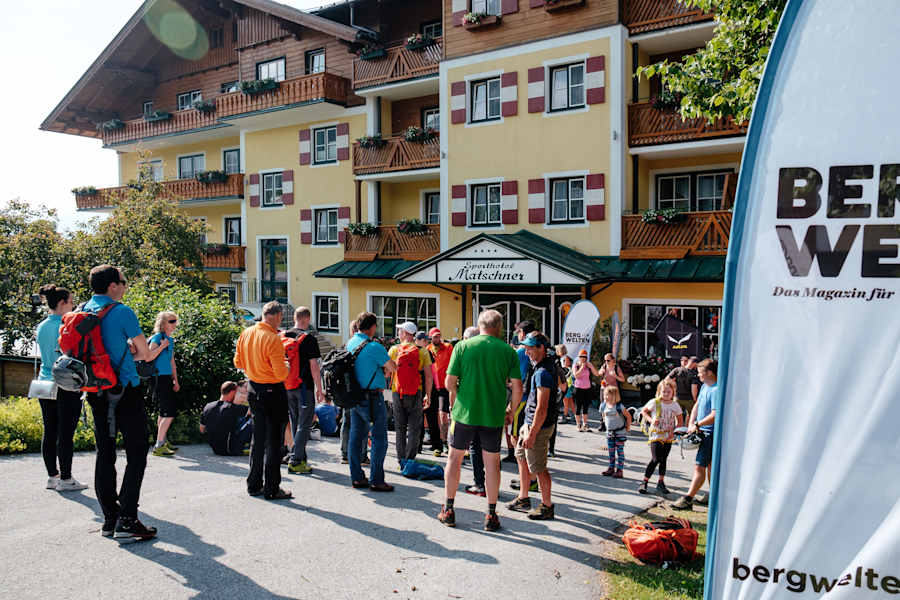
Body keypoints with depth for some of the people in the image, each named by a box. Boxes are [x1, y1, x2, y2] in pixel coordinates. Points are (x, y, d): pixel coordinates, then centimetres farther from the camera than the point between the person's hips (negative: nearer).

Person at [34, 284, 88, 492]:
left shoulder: (41, 327, 10)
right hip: (66, 386, -7)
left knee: (49, 432, 11)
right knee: (66, 433, -2)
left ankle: (52, 476, 18)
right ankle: (65, 479, 3)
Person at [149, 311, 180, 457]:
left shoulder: (171, 339, 16)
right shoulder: (157, 337, -9)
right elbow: (149, 357, -19)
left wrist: (175, 380, 22)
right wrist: (162, 346, -24)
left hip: (167, 378, 9)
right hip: (159, 378, -9)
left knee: (164, 412, 16)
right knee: (169, 414, -11)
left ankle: (163, 441, 26)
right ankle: (159, 446, -5)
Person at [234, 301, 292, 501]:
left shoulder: (246, 333, 2)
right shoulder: (273, 339, -20)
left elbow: (238, 362, 12)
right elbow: (281, 373, -21)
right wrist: (286, 367, 0)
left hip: (254, 389, 7)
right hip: (273, 392, -7)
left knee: (258, 438, 18)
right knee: (274, 441, 3)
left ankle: (254, 485, 26)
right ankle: (272, 489, 9)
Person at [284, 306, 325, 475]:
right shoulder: (309, 338, -12)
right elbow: (313, 366, -14)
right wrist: (319, 389, -9)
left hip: (288, 387, 6)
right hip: (304, 387, -6)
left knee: (295, 423, 15)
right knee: (304, 425, 0)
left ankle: (301, 458, 23)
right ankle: (295, 461, -4)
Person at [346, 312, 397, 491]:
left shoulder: (349, 343, 6)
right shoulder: (374, 347, -17)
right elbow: (393, 368, -8)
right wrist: (386, 366, 13)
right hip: (372, 397, -8)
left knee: (356, 436, 13)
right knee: (379, 438, 0)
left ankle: (357, 477, 19)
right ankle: (376, 480, 1)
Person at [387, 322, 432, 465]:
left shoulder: (393, 349, 1)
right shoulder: (422, 351, -2)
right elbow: (428, 376, -3)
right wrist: (428, 395, 5)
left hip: (397, 393, 2)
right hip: (415, 394, -1)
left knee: (400, 429, 13)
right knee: (414, 429, 5)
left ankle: (401, 460, 16)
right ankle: (409, 460, 0)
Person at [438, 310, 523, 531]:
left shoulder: (462, 346, -3)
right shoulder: (508, 351, -2)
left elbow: (450, 383, -5)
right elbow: (517, 388, -3)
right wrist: (511, 411, 12)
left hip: (464, 413, 0)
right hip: (494, 415, 0)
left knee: (455, 458, 14)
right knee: (492, 462, 11)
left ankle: (448, 510, 20)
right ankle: (491, 515, 17)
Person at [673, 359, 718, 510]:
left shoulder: (716, 390, -19)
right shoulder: (705, 386, 11)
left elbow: (715, 415, -26)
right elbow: (696, 406, 15)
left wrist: (697, 425, -19)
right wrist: (691, 425, 4)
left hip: (710, 433, -10)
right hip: (704, 432, 10)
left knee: (699, 467, -10)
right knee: (709, 465, 20)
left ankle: (687, 500, -10)